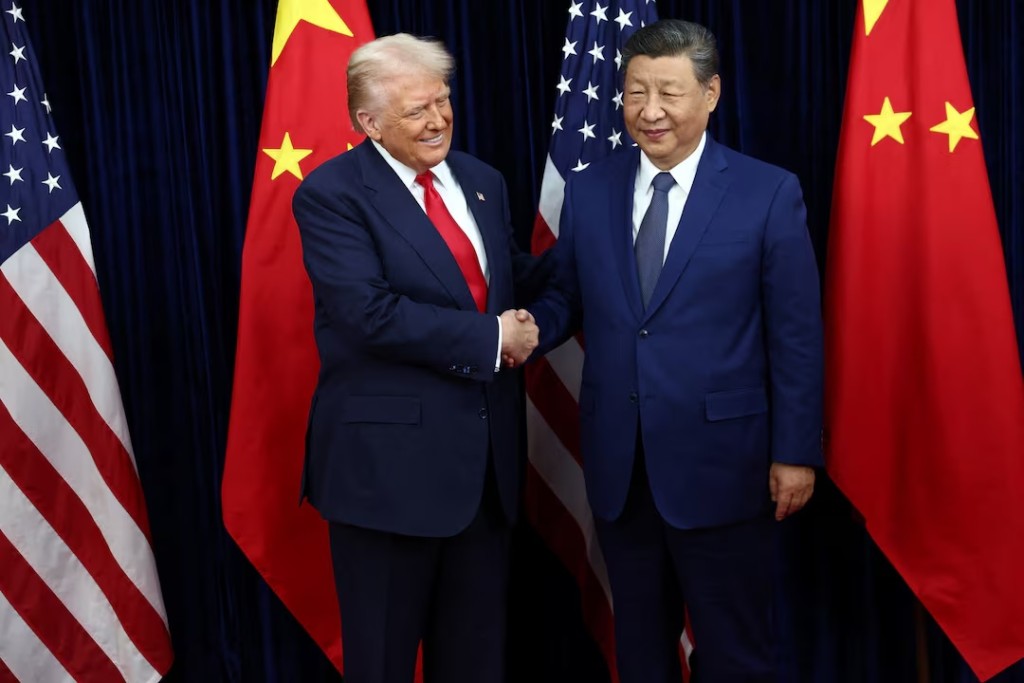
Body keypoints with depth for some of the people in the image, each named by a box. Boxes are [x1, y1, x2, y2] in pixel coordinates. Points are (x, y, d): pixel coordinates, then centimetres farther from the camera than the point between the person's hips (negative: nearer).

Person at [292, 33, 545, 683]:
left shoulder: (482, 180, 10)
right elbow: (371, 313, -23)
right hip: (390, 454, -6)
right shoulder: (331, 194, -12)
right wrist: (491, 337, -18)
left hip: (487, 449, 6)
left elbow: (513, 276, 17)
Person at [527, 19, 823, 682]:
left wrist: (796, 453, -7)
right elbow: (565, 298, 10)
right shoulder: (588, 190, 4)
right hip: (617, 464, 4)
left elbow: (796, 336, -6)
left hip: (721, 462, -3)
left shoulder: (769, 193, -7)